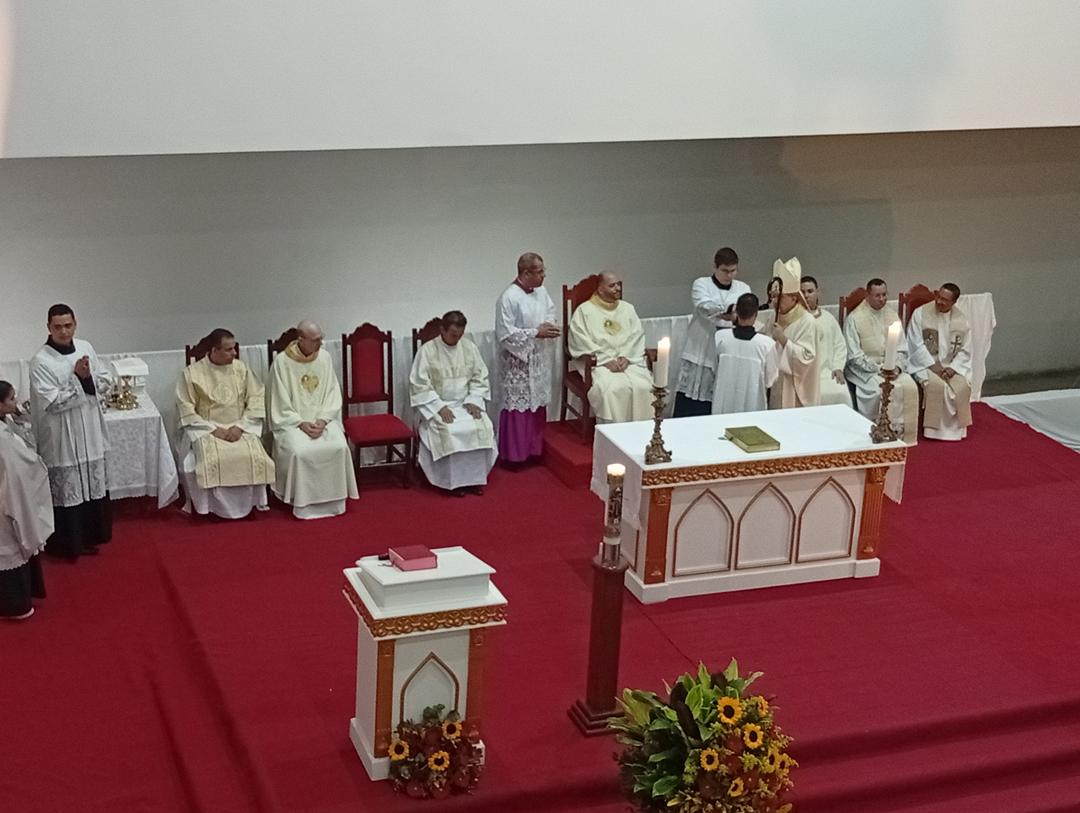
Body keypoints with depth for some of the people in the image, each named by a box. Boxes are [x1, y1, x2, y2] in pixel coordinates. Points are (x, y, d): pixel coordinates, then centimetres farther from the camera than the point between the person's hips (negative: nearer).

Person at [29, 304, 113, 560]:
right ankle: (69, 543, 13)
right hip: (62, 438, -6)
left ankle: (91, 536, 30)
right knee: (67, 490, 1)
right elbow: (51, 402, -20)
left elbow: (106, 381, 8)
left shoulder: (85, 348, 1)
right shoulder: (41, 362, -16)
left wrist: (88, 379, -12)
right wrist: (77, 378, -20)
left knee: (94, 485, 15)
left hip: (91, 432, 6)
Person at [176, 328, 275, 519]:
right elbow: (186, 410, -7)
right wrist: (214, 430, -16)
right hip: (205, 428, -2)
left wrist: (240, 426, -11)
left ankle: (248, 503, -8)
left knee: (253, 456, -26)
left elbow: (257, 399, 3)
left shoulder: (241, 368, 5)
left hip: (239, 427, 2)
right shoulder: (192, 372, -5)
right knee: (211, 459, -32)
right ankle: (211, 506, -15)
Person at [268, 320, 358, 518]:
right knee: (299, 451, -31)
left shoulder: (324, 357, 1)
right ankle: (302, 502, -15)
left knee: (339, 446, -24)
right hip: (292, 421, -3)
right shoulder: (281, 362, -9)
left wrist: (322, 421, -12)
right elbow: (281, 404, -7)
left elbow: (333, 394, 3)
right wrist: (302, 424, -18)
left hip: (323, 419, 3)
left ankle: (333, 500, -10)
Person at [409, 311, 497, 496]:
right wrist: (440, 407, -19)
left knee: (483, 427, -24)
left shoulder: (469, 347, 5)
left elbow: (480, 378, 9)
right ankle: (454, 480, -18)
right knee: (449, 431, -31)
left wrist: (474, 401, -8)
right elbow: (420, 386, -10)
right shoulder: (427, 350, -7)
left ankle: (476, 477, -13)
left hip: (465, 403, 3)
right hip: (437, 405, -3)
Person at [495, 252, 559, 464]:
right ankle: (514, 454, 10)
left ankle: (534, 448, 26)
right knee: (518, 406, 0)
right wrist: (536, 333, -21)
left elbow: (550, 311, 19)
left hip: (539, 360, 7)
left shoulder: (541, 292, 3)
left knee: (538, 404, 13)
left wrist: (550, 327, -4)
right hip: (518, 362, -7)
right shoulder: (508, 298, -20)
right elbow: (505, 335, -20)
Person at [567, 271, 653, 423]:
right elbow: (581, 342, -6)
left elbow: (637, 337, 10)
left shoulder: (628, 309, 19)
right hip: (598, 362, -3)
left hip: (629, 361, 4)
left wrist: (626, 357, -9)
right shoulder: (584, 310, 5)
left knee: (643, 387, -25)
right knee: (613, 389, -33)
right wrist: (606, 360, -15)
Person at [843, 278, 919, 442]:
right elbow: (854, 355, -11)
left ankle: (903, 434, -11)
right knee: (881, 389, -31)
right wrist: (877, 369, -18)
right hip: (864, 369, -5)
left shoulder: (892, 315, 9)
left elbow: (901, 348, 10)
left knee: (909, 386, -21)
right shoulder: (854, 319, -7)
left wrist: (897, 366, -10)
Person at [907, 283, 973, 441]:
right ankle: (935, 429, -18)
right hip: (924, 363, -3)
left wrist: (953, 368, -13)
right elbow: (916, 345, -9)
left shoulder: (961, 320, 2)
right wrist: (933, 366, -17)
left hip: (951, 365, 3)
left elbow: (965, 350, 4)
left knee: (962, 385, -25)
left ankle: (956, 428, -9)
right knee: (937, 385, -31)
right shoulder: (920, 314, -8)